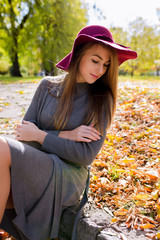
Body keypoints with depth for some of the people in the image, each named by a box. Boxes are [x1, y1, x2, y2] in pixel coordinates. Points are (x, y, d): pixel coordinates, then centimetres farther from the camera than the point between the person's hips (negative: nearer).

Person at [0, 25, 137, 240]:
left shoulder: (102, 100, -3)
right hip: (33, 167, 3)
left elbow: (86, 155, -10)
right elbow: (24, 131, 1)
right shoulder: (48, 86, 5)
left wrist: (39, 135, -10)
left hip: (66, 178, -3)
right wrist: (64, 135, -13)